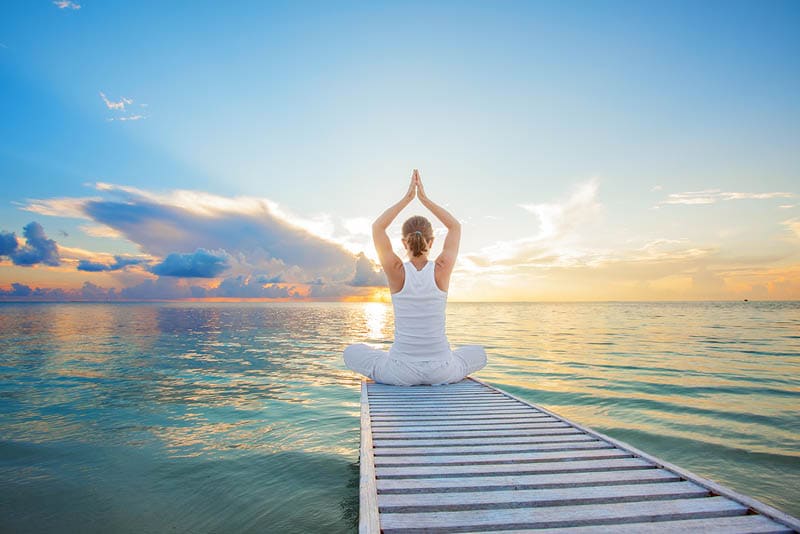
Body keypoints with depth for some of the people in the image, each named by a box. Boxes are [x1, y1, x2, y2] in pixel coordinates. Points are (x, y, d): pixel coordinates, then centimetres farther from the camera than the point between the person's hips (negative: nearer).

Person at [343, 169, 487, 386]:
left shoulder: (396, 271, -11)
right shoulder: (441, 270, -8)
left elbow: (377, 227, 5)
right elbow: (455, 227, 9)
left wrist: (407, 198, 7)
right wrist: (424, 198, 9)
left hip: (400, 372, -1)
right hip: (441, 371, 1)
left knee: (352, 352, 26)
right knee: (478, 353, 33)